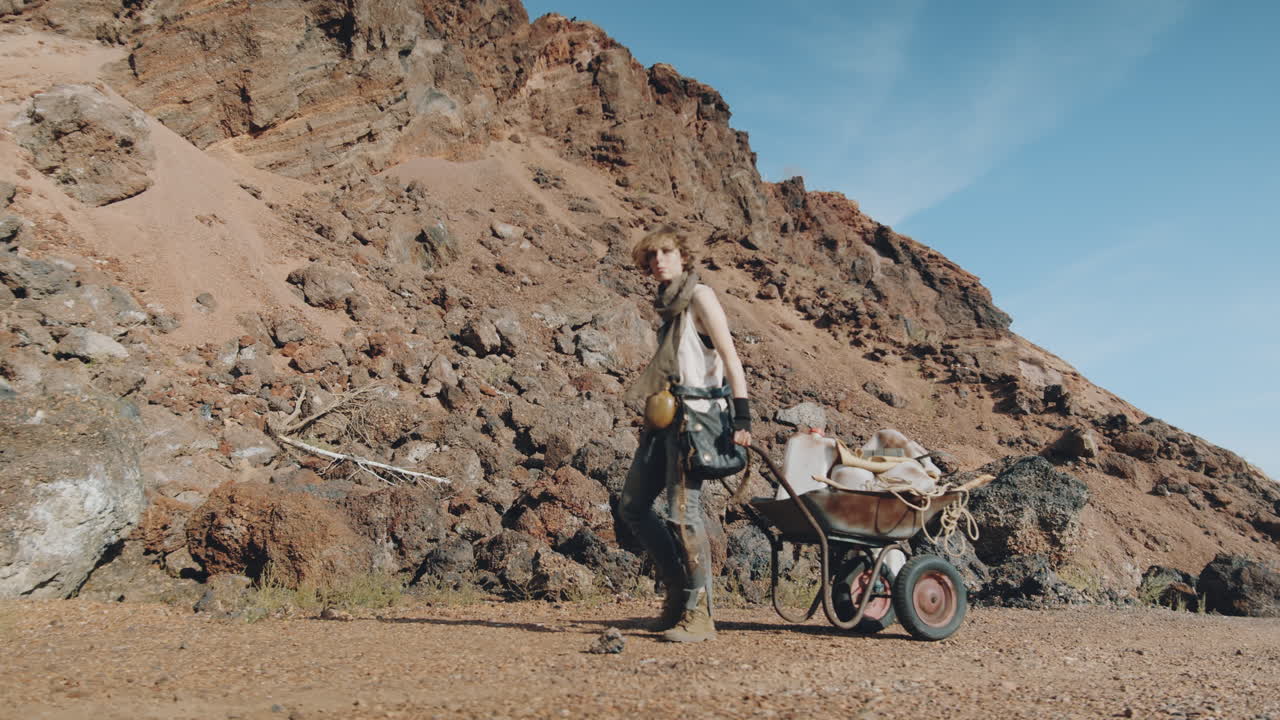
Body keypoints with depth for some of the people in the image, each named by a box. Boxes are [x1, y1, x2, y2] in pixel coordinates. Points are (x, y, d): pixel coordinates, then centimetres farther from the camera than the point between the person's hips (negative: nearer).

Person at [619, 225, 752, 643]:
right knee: (632, 506, 9)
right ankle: (679, 588, 20)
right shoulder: (667, 306, 19)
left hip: (695, 415, -9)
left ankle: (698, 614, -2)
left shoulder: (699, 296, -4)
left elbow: (730, 358, -11)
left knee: (682, 513, -12)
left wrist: (742, 417, -19)